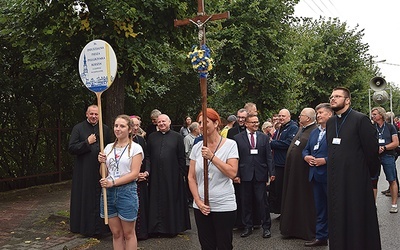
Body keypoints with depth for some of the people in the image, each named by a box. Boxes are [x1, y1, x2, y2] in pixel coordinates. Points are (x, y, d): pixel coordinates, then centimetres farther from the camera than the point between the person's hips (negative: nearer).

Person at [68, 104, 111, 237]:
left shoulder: (105, 129, 8)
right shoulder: (78, 128, 0)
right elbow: (71, 148, -7)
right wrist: (87, 142, -13)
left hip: (101, 170, 2)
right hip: (84, 170, -2)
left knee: (100, 198, 4)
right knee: (85, 198, 3)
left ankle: (99, 228, 14)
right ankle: (84, 226, 15)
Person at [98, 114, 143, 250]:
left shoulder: (135, 148, -4)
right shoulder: (108, 147, 11)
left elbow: (134, 173, -12)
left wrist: (113, 182, -18)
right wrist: (102, 163, -6)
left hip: (127, 191, -4)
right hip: (109, 192, 5)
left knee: (128, 234, 6)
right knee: (116, 234, 11)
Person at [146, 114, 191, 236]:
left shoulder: (177, 137, 2)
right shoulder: (152, 137, 10)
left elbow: (181, 158, 1)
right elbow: (147, 156, 9)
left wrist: (181, 174, -4)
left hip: (172, 175, -2)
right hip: (155, 175, 2)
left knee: (172, 200, 5)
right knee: (156, 201, 7)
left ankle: (172, 228, 18)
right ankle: (156, 227, 18)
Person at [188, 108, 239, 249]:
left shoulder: (230, 144, -6)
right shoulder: (197, 147, 3)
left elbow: (232, 173, -15)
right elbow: (191, 177, 6)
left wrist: (212, 157, -19)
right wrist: (198, 201, -4)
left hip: (224, 206, -3)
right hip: (201, 206, 4)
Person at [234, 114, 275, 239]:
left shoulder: (264, 137, 7)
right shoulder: (238, 138, 2)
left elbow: (269, 156, 6)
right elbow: (236, 158, 0)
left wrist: (272, 172, -1)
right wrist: (236, 174, -6)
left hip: (260, 174, 0)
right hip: (245, 175, 0)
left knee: (262, 201, 2)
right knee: (246, 202, 8)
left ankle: (266, 227, 14)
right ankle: (248, 227, 20)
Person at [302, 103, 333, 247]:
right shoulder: (314, 132, 17)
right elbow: (306, 149, 20)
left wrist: (325, 160, -21)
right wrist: (306, 157, -1)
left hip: (330, 176, -8)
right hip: (316, 175, 8)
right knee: (320, 208, 15)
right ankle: (321, 237, 24)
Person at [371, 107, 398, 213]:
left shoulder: (390, 127, 3)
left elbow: (396, 143, -1)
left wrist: (383, 148, -14)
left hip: (388, 156, -1)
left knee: (392, 181, 2)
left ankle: (394, 205, 11)